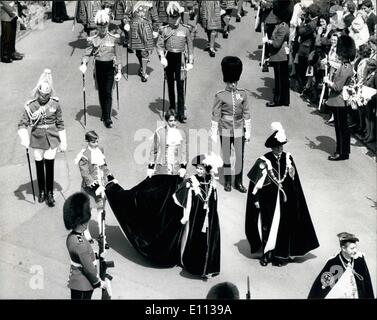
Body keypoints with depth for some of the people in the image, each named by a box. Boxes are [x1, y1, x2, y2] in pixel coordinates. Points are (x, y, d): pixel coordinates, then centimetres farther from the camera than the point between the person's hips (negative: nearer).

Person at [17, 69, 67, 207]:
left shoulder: (55, 104, -7)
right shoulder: (30, 105, -9)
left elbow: (60, 124, 2)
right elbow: (22, 124, -9)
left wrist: (63, 142, 3)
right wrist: (24, 139, -25)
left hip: (52, 139, -1)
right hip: (37, 140, 1)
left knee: (49, 166, 2)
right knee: (39, 166, 12)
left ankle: (50, 193, 14)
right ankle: (41, 191, 30)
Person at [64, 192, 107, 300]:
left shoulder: (71, 237, -1)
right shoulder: (80, 243, -30)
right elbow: (88, 268, -23)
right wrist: (98, 283, -12)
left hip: (75, 280, 9)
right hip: (83, 286, -9)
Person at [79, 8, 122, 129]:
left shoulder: (114, 38, -4)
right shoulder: (93, 39, -1)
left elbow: (118, 55, -2)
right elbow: (88, 53, -3)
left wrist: (119, 71, -6)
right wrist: (84, 64, -23)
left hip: (110, 66, -2)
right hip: (98, 67, 2)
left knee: (108, 92, -7)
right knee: (101, 92, 12)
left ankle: (107, 119, -7)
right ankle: (104, 113, 30)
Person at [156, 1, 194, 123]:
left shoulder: (186, 29, 1)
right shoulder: (164, 30, 3)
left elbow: (190, 46, 5)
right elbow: (159, 45, 1)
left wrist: (190, 62, 0)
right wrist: (162, 56, -16)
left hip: (180, 58, -2)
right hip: (168, 58, 2)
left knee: (180, 86, -7)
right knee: (170, 85, 11)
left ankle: (181, 113, -5)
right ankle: (172, 108, 25)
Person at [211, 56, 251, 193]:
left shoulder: (243, 94, 1)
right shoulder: (220, 96, -6)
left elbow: (246, 113, 5)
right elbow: (215, 115, -3)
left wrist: (248, 131, 4)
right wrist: (213, 133, -3)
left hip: (239, 131, 2)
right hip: (225, 131, -2)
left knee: (240, 156, 4)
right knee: (226, 157, 7)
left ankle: (238, 182, 16)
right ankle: (227, 182, 20)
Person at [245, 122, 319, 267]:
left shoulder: (287, 158, -1)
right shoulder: (264, 161, -13)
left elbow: (294, 180, 11)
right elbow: (255, 182, -9)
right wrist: (256, 199, -9)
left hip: (285, 200, 3)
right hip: (268, 200, -3)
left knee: (283, 226, 8)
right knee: (267, 226, 4)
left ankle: (278, 255, 20)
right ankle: (266, 254, 19)